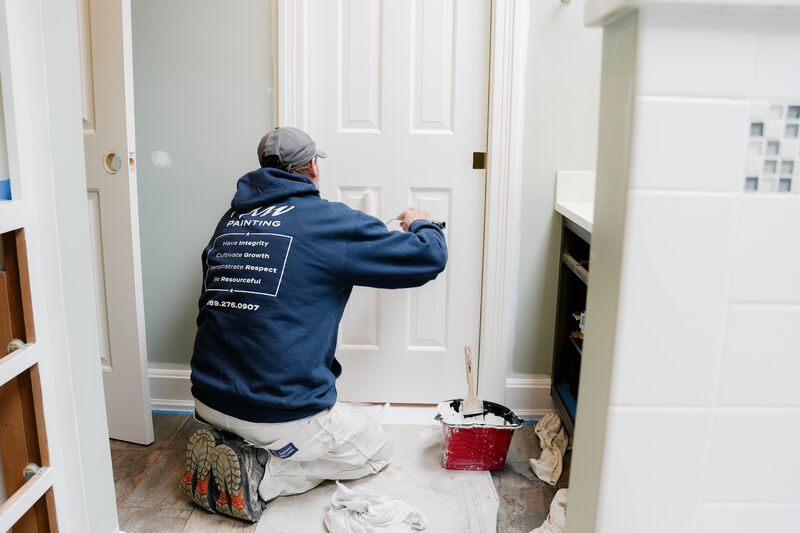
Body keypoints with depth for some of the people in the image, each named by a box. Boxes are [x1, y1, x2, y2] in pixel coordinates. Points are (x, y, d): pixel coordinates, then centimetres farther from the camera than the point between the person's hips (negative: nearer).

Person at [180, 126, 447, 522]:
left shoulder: (230, 220, 8)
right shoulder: (332, 221, -10)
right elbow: (429, 258, -5)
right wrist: (422, 225, 19)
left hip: (209, 402, 7)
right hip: (282, 412, -7)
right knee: (376, 449, 16)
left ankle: (223, 446, 8)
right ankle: (259, 473, -2)